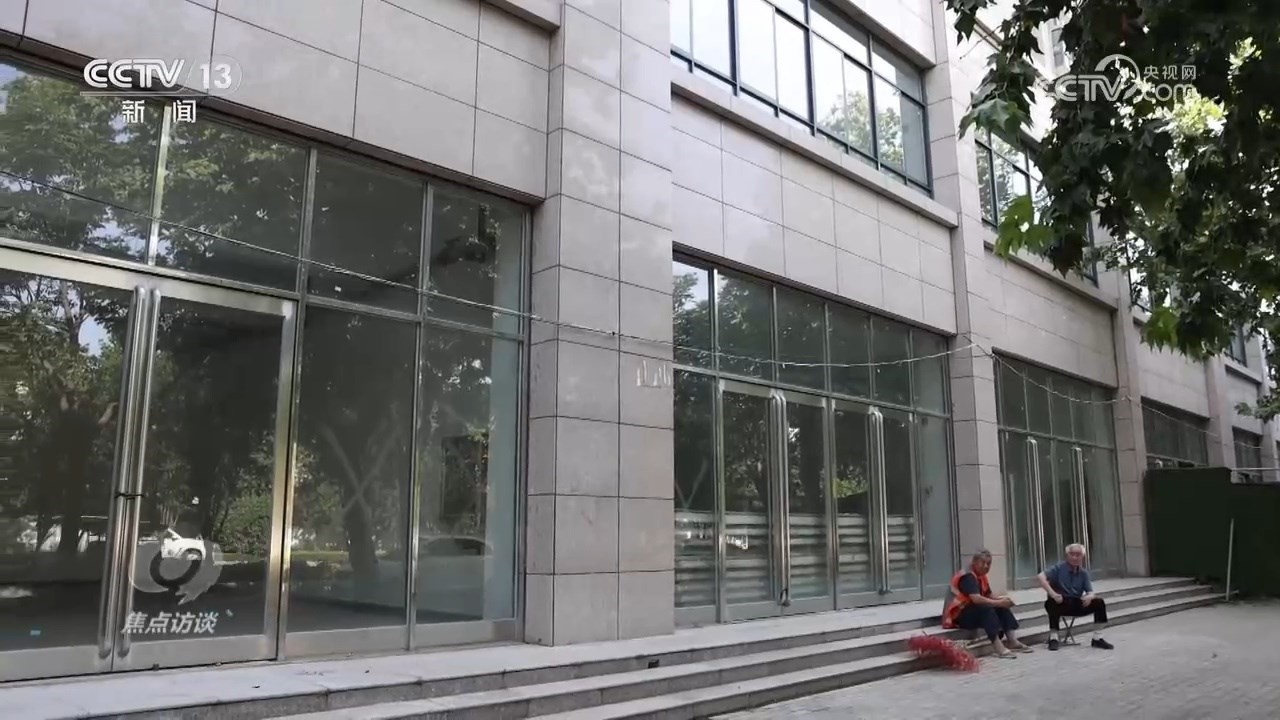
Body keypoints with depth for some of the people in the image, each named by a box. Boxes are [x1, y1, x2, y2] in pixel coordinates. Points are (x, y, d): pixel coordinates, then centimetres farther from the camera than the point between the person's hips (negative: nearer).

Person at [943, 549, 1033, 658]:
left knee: (1002, 608, -4)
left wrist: (1003, 598, -7)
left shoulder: (981, 576, 12)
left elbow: (988, 596, 13)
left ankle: (1012, 642, -12)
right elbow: (976, 599, -31)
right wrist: (998, 602, -26)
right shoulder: (968, 576, -19)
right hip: (959, 615, -10)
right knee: (986, 609, -33)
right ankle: (999, 648, -41)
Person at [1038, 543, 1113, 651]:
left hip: (1078, 605, 4)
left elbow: (1090, 592, 2)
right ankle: (1053, 638, -25)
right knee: (1051, 603, -38)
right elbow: (1040, 577, -20)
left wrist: (1089, 597, -24)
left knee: (1099, 602, -18)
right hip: (1061, 604, -4)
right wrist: (1052, 593, -31)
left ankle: (1097, 639, -7)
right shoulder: (1059, 568, -7)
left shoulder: (1083, 572, 7)